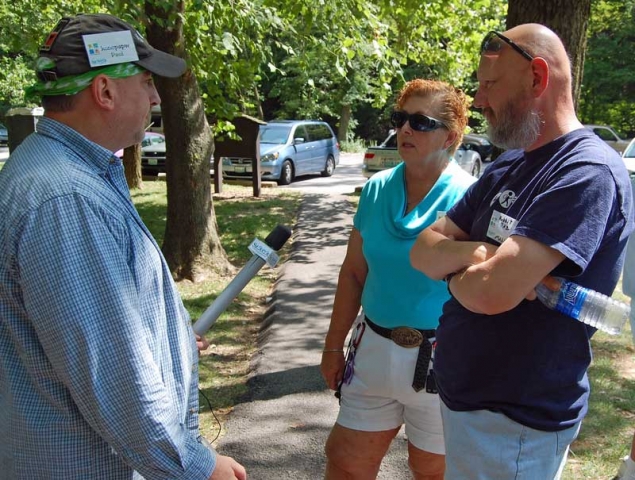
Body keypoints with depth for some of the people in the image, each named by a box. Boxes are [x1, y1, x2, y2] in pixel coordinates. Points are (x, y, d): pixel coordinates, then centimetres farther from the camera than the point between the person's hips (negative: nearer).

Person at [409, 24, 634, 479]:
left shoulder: (588, 173, -22)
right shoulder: (507, 168, 6)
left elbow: (492, 292, -31)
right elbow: (424, 251, 3)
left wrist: (455, 271, -9)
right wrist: (473, 256, -18)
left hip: (514, 420, -8)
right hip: (464, 392, 8)